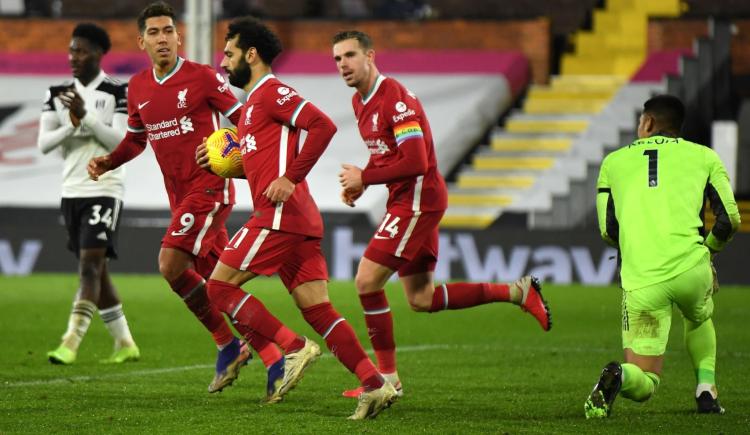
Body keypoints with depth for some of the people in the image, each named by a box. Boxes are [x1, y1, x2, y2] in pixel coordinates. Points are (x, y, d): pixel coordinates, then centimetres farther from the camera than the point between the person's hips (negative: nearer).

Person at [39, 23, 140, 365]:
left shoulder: (118, 93, -5)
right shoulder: (58, 94, 8)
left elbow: (120, 141, -14)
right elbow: (43, 143, 1)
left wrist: (86, 116, -22)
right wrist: (72, 125, -15)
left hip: (104, 190, -6)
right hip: (71, 192, 6)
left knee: (90, 266, -14)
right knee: (96, 271, 10)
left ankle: (71, 343, -20)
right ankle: (125, 344, 19)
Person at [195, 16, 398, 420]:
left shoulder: (271, 92, -6)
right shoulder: (252, 103, 24)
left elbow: (322, 126, -18)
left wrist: (290, 178, -20)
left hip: (279, 214, -10)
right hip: (299, 220, 10)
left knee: (219, 286, -5)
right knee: (316, 309, 2)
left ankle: (294, 348, -10)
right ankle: (374, 384, -6)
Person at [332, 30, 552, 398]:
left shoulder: (395, 99, -18)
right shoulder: (360, 102, 11)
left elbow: (415, 162, -24)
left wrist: (364, 178, -18)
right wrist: (359, 181, 6)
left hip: (418, 199, -10)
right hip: (405, 199, 10)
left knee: (367, 281, -11)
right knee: (422, 299, 11)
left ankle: (387, 378, -2)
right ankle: (517, 292, 18)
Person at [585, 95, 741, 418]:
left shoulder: (614, 161, 18)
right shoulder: (703, 156, 14)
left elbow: (608, 230, 19)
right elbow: (729, 218, 9)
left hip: (640, 281, 0)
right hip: (690, 267, 0)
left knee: (644, 384, 8)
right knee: (699, 319, 36)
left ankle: (618, 377, -25)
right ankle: (706, 392, 18)